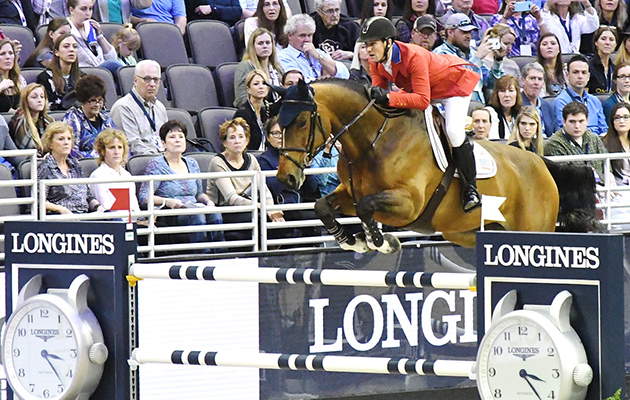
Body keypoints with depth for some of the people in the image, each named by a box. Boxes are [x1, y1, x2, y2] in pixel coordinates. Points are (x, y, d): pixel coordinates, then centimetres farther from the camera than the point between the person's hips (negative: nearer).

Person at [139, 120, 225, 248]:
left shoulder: (192, 163, 23)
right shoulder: (156, 164, 4)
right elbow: (144, 197, -4)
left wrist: (208, 201, 7)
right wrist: (167, 201, -19)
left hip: (193, 208, 5)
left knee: (215, 214, -30)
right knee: (197, 217, -37)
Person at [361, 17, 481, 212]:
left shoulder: (413, 56, -39)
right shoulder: (376, 61, -16)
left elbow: (422, 100, -42)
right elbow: (378, 90, -11)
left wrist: (388, 97, -51)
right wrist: (374, 95, -36)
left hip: (454, 82, -9)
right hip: (418, 87, 9)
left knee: (453, 131, -25)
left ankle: (470, 188, -12)